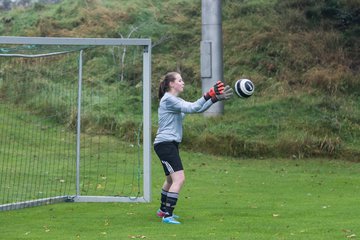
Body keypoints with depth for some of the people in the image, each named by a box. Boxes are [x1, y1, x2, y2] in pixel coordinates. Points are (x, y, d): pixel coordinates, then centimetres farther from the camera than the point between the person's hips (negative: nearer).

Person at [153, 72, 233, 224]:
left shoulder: (176, 100, 18)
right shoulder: (168, 99, -13)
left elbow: (198, 109, 14)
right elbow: (192, 108, -23)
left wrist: (216, 98, 4)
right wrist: (209, 95, -26)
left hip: (171, 144, 11)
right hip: (165, 144, -11)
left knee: (171, 179, 24)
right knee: (179, 178, -19)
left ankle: (163, 210, 40)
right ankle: (167, 215, -21)